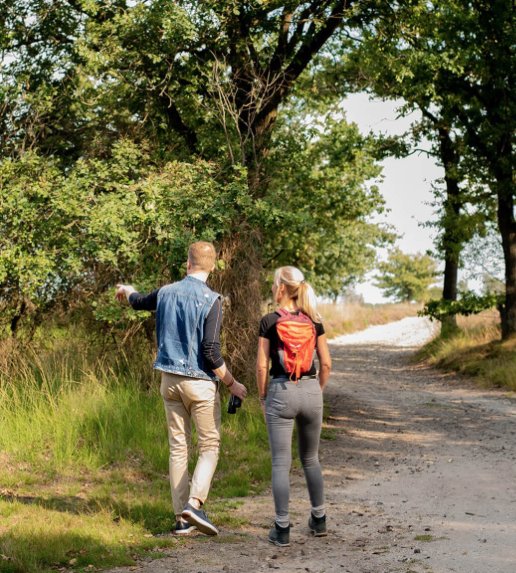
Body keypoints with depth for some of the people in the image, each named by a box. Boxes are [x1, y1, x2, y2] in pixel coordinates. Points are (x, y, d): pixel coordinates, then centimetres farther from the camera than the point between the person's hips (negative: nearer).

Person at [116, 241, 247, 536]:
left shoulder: (166, 293, 5)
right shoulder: (211, 300, -13)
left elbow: (139, 301, 29)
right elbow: (211, 352, -17)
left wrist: (127, 290, 52)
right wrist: (232, 384, -5)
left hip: (169, 380, 5)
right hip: (200, 382, -5)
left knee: (178, 447, 9)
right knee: (210, 446, 3)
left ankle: (181, 519, 10)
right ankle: (194, 503, -16)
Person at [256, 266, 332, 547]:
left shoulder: (269, 321, -7)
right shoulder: (314, 321, 3)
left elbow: (262, 366, -7)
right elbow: (326, 363, 4)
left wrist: (262, 397, 5)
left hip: (281, 392, -3)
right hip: (310, 391, 3)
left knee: (281, 463, 3)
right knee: (310, 459, 20)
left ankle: (282, 529, 3)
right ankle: (319, 519, 26)